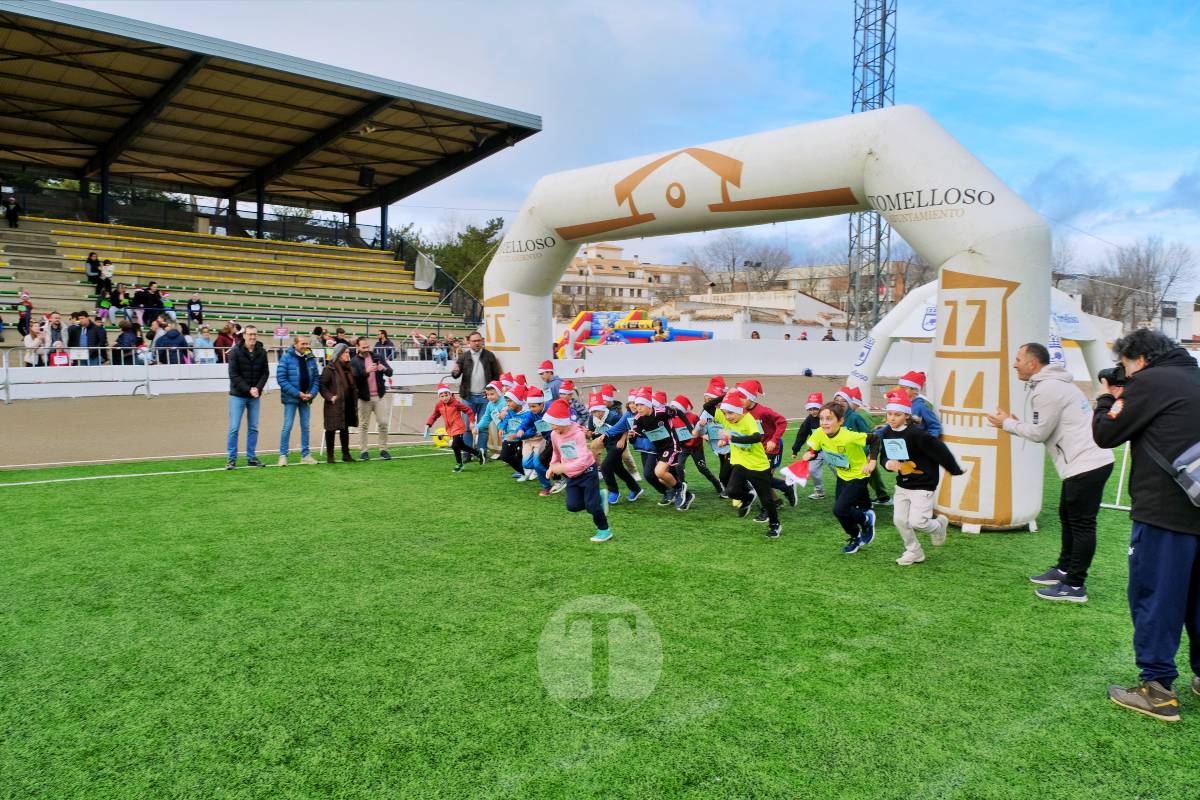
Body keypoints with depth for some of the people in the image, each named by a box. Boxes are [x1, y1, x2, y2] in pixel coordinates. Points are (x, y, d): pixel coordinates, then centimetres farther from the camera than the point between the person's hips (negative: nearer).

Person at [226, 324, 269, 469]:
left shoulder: (262, 352, 2)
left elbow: (265, 373, 4)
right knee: (234, 428, -3)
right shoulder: (235, 352, -8)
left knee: (253, 428, 7)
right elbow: (234, 375, -10)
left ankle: (251, 458, 15)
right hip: (238, 395, -4)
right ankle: (231, 458, 3)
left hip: (255, 396, 4)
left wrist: (258, 388, -11)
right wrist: (248, 389, -16)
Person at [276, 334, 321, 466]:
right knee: (287, 426, -3)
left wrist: (312, 393, -9)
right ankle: (283, 455, 4)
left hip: (306, 398, 5)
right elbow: (281, 379, -14)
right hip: (291, 398, -5)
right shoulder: (286, 358, -9)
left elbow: (316, 377, 7)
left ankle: (305, 455, 17)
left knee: (305, 426, 9)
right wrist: (298, 393, -18)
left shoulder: (311, 358, 4)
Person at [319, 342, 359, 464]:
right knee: (331, 430, 2)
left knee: (345, 429, 12)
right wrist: (330, 397, -18)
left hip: (347, 405, 7)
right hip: (334, 405, -7)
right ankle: (329, 456, 10)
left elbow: (352, 385, 21)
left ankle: (346, 454, 19)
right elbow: (322, 385, -12)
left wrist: (355, 401, 14)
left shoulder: (348, 368, 12)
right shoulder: (329, 369, -10)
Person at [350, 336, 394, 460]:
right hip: (364, 398, -2)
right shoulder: (354, 361, -1)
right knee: (363, 425, 4)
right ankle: (364, 451, 11)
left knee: (383, 423, -1)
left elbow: (390, 373, 5)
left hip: (380, 396, 2)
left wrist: (384, 368, -17)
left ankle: (383, 449, 8)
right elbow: (355, 378, -15)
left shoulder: (377, 357, 9)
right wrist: (366, 371, -31)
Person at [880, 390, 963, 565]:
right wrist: (888, 464, -16)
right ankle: (914, 552, 26)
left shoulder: (916, 433, -23)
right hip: (902, 484, 7)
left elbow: (938, 450, -18)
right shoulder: (886, 434, -2)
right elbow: (885, 457, 8)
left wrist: (955, 470, -10)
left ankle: (939, 524, 23)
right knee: (899, 520, 6)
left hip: (923, 485, -7)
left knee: (917, 522, -11)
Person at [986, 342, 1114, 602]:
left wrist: (1007, 424, -1)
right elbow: (1047, 427, 17)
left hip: (1086, 464, -11)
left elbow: (1039, 432, -14)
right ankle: (1064, 569, 32)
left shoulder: (1047, 389, -16)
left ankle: (1074, 586, 0)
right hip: (1083, 462, 11)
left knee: (1081, 525, -5)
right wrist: (1015, 423, 9)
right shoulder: (1052, 383, 17)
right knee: (1068, 518, 20)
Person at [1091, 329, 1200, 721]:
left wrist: (1109, 399, 11)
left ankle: (1157, 688, 5)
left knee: (1153, 596, 0)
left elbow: (1105, 435, -5)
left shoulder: (1150, 382, -9)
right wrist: (1123, 399, 15)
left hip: (1166, 510, -8)